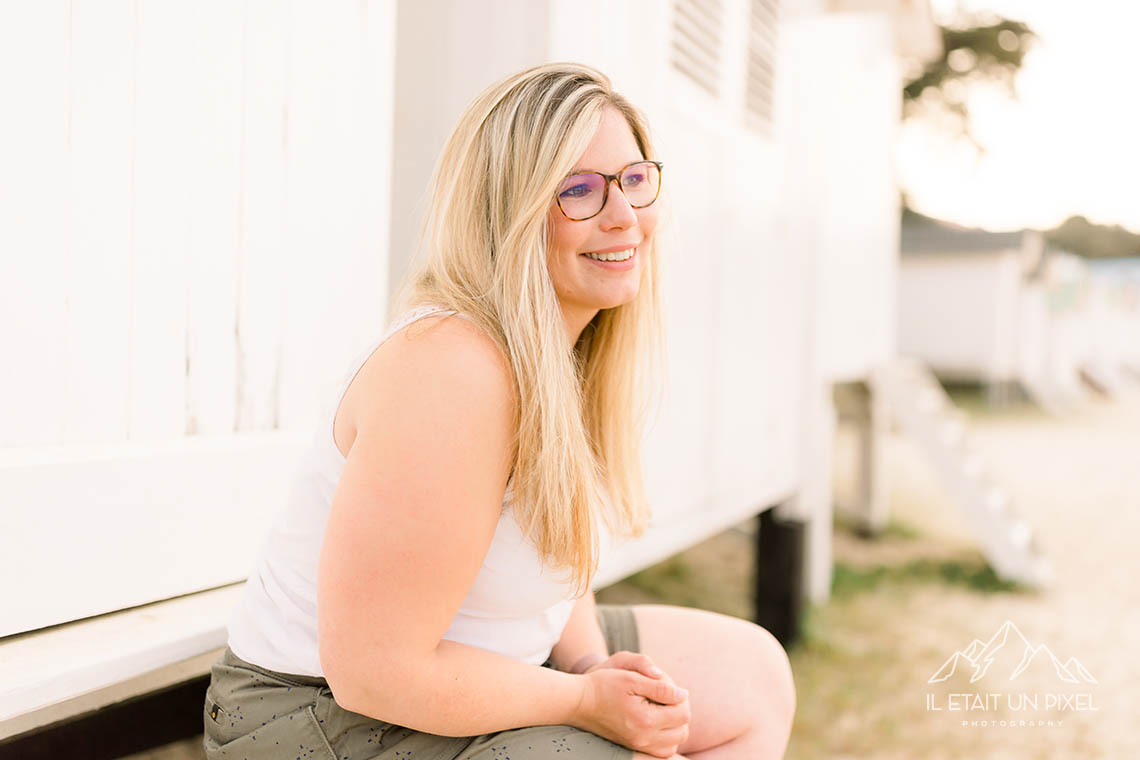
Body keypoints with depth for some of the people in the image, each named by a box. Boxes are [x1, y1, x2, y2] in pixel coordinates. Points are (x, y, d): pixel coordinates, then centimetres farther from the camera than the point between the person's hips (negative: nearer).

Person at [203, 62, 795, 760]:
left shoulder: (565, 348, 0)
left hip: (452, 665, 9)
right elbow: (376, 670, -28)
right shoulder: (454, 368, -30)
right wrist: (586, 699, -18)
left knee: (755, 674, 11)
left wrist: (596, 663, -7)